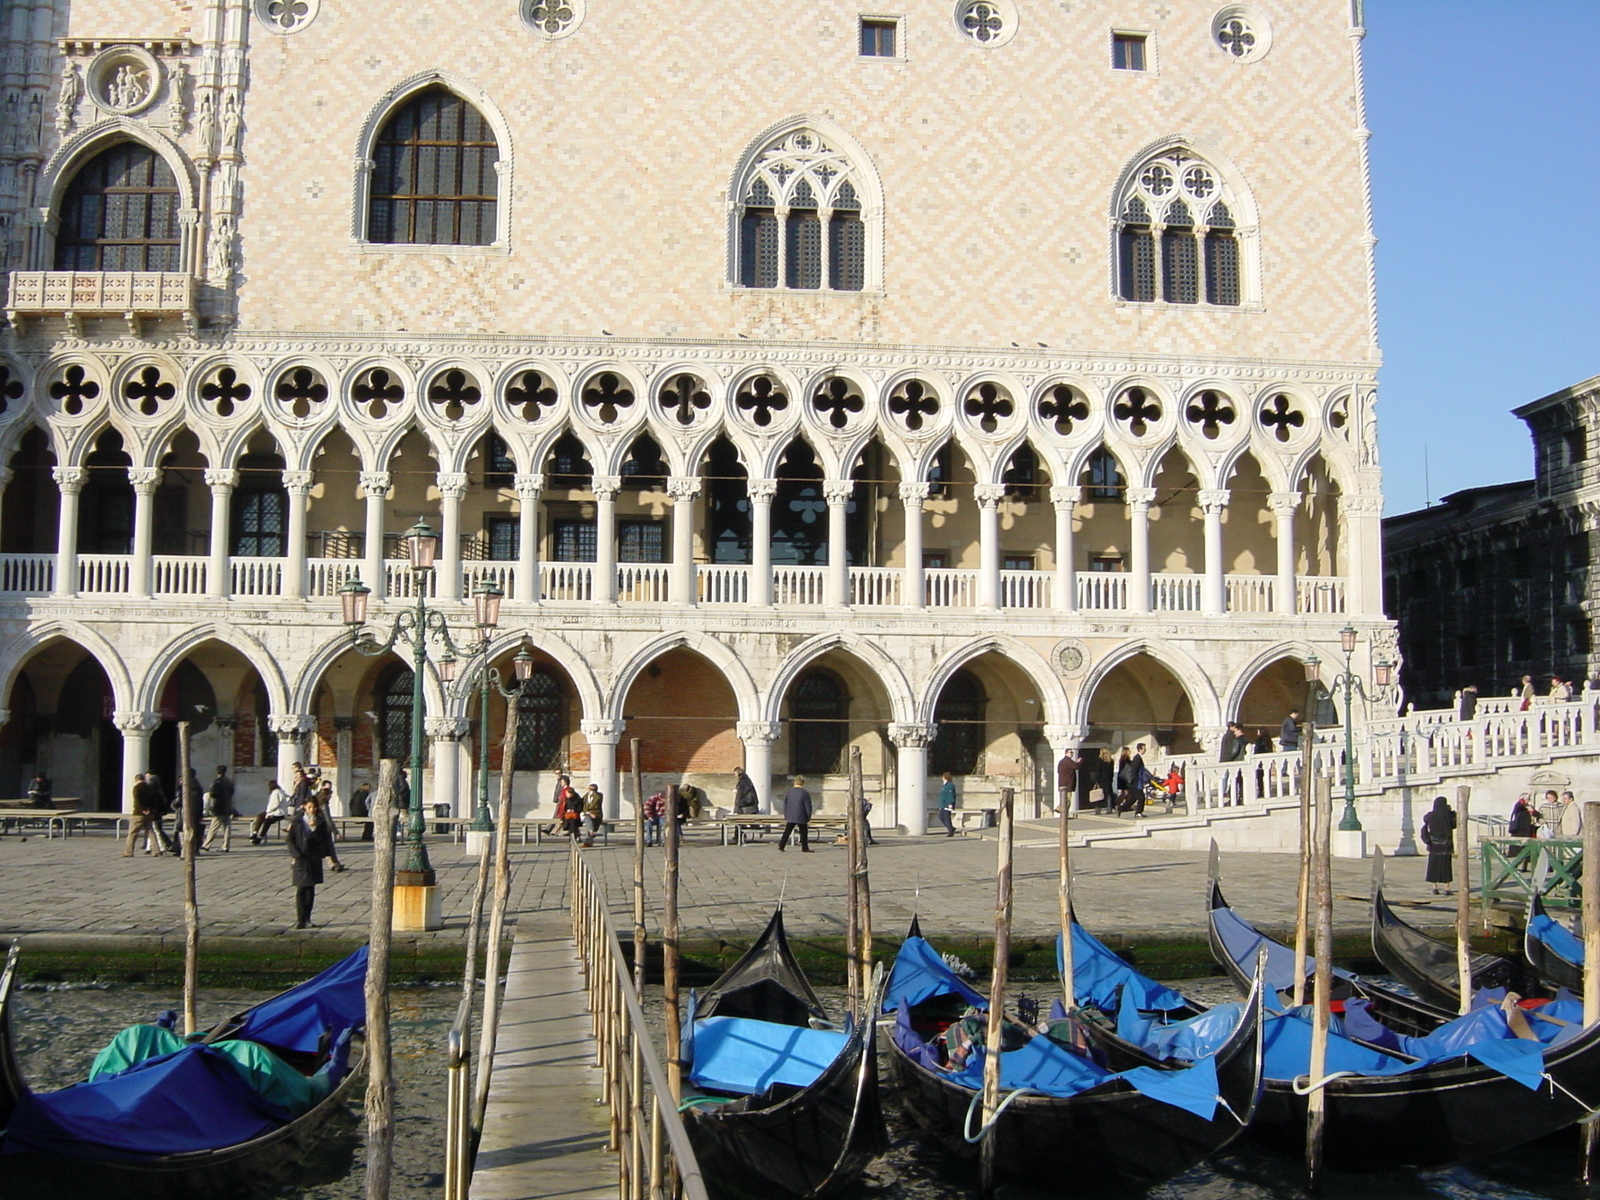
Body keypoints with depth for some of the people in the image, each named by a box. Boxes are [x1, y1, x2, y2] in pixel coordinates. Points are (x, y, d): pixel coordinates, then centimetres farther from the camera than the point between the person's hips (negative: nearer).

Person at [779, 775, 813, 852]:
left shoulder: (788, 792, 3)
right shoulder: (805, 793, -9)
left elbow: (785, 805, 8)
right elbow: (808, 807, -7)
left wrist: (785, 816, 15)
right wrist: (809, 818, 0)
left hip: (790, 817, 3)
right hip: (801, 817, -3)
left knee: (787, 832, 8)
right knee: (803, 833, 8)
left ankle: (781, 847, 2)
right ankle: (805, 848, 11)